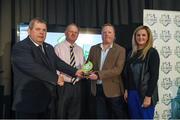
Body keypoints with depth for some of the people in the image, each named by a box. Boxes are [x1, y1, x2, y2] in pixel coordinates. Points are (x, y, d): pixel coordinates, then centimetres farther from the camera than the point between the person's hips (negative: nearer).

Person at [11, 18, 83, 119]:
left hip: (48, 101, 7)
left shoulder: (49, 48, 14)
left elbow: (58, 62, 12)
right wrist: (56, 78, -19)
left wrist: (75, 72, 1)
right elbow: (33, 67, -24)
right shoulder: (20, 48, -13)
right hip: (29, 102, -7)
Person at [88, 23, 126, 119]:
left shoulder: (120, 50, -4)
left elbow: (118, 69, -14)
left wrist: (99, 74, -22)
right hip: (98, 89, 4)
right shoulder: (93, 48, 9)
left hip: (113, 89, -3)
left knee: (117, 116, 9)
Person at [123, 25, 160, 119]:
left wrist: (148, 96, -16)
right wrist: (126, 90, 6)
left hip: (145, 94, -5)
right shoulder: (132, 53, 9)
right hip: (132, 93, 5)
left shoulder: (152, 53, -8)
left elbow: (154, 76, -13)